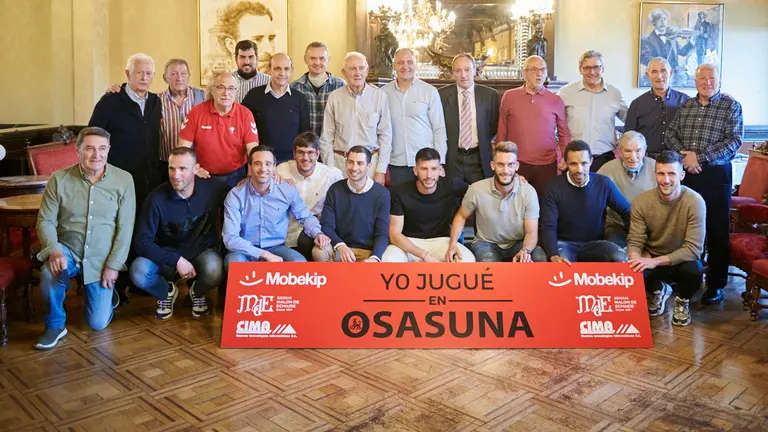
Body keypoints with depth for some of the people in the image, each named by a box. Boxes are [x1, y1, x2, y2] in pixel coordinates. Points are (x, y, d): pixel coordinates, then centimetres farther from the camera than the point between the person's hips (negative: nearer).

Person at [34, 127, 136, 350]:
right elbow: (45, 221, -4)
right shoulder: (59, 179, -5)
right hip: (68, 250, 1)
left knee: (98, 323, 0)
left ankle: (108, 293, 36)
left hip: (102, 258, -1)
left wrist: (113, 265, -12)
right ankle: (55, 325, -8)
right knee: (49, 272, -34)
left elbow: (125, 228, -8)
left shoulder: (123, 180, -8)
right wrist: (53, 250, -22)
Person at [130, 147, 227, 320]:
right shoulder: (157, 198, -19)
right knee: (138, 272, -29)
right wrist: (176, 260, -25)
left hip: (202, 252, 0)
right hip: (167, 255, 0)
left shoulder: (213, 189, -16)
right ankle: (167, 291, 7)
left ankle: (197, 291, 5)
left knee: (214, 270, -34)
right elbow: (141, 241, -19)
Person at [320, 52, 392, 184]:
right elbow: (326, 137, 3)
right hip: (340, 162, 1)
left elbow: (385, 135, 1)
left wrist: (381, 171, -2)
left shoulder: (379, 96, -1)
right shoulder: (334, 97, 1)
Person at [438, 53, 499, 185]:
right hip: (451, 159, -1)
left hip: (480, 159, 1)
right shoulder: (442, 95, 0)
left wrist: (482, 143, 4)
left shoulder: (490, 95, 2)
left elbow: (495, 125, 11)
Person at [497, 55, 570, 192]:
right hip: (515, 164, -1)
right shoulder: (509, 96, 5)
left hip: (547, 166, 1)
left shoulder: (556, 100, 7)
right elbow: (501, 131, 7)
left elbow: (564, 133, 12)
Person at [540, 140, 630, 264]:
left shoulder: (604, 183, -4)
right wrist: (553, 255, -34)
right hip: (564, 243, -2)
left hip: (595, 243, 3)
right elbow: (548, 227, -16)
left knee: (621, 260, -25)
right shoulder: (554, 187, -10)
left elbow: (627, 212, 6)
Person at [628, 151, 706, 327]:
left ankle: (683, 300, 5)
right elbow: (635, 241, -10)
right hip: (650, 260, 2)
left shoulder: (695, 202, -21)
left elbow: (694, 248, -24)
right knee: (631, 271, -30)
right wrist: (636, 259, -34)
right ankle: (658, 289, 10)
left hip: (682, 260, -1)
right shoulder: (641, 201, -15)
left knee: (694, 270, -35)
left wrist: (655, 261, -35)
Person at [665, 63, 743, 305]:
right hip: (685, 174, 4)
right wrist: (682, 155, -9)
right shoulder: (686, 106, 13)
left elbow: (734, 142, -9)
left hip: (716, 175, -4)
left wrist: (699, 157, -15)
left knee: (717, 231, 1)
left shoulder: (731, 106, 0)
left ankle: (716, 285, 11)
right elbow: (671, 134, 9)